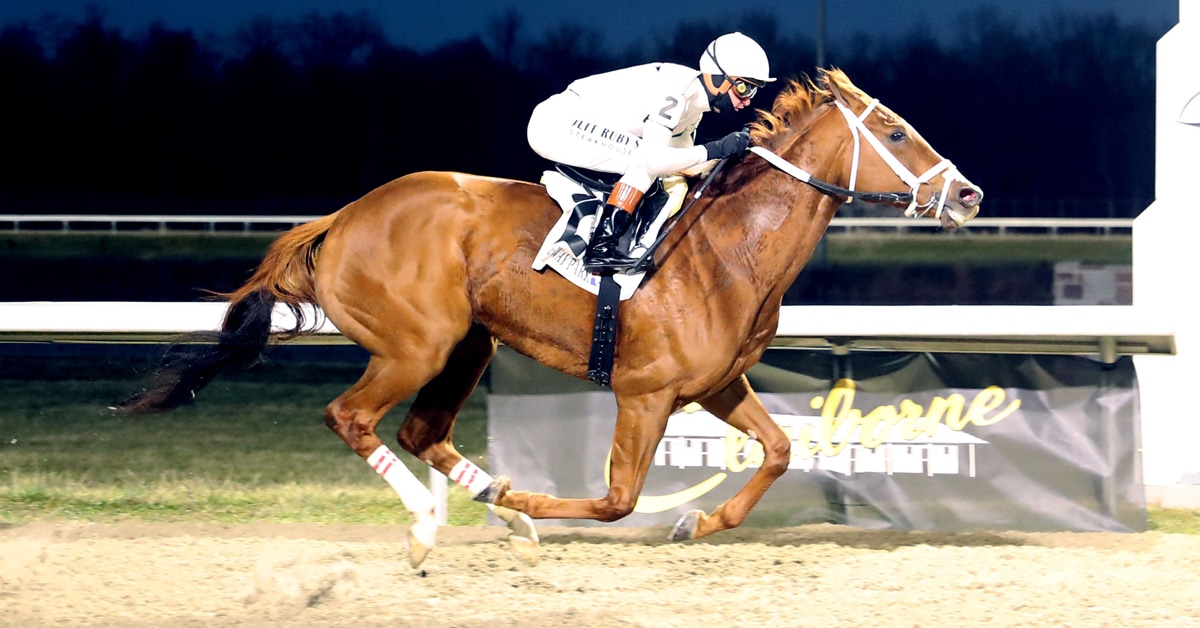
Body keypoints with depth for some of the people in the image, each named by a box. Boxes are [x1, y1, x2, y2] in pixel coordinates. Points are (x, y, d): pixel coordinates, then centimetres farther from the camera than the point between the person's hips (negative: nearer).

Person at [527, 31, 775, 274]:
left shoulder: (695, 104, 7)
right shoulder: (674, 91, -23)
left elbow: (684, 167, 13)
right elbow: (654, 160, -31)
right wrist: (717, 149, -25)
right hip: (557, 123, -10)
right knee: (645, 162, -22)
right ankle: (601, 247, -24)